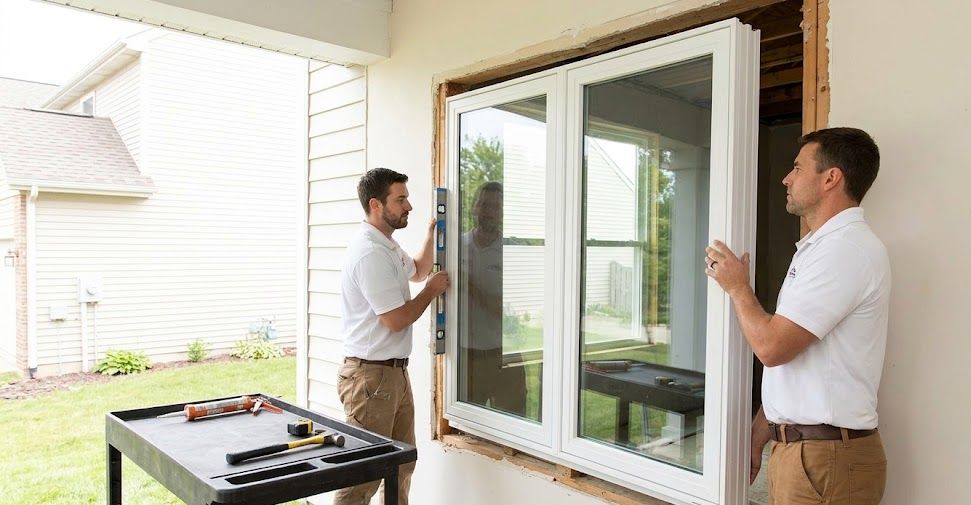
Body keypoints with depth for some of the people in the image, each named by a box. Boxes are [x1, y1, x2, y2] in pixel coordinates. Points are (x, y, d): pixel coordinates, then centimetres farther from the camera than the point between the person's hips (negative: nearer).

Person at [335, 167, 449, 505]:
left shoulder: (388, 246, 12)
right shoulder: (369, 253, -21)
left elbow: (417, 270, 32)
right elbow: (396, 319, -21)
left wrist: (432, 230, 20)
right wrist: (432, 290, -5)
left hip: (395, 372, 10)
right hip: (371, 375, -10)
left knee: (402, 464, 18)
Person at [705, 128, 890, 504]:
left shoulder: (846, 248, -18)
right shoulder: (820, 247, 16)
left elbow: (771, 347, -23)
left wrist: (737, 287, -6)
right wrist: (757, 439, 16)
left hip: (824, 458, -9)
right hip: (794, 446, 9)